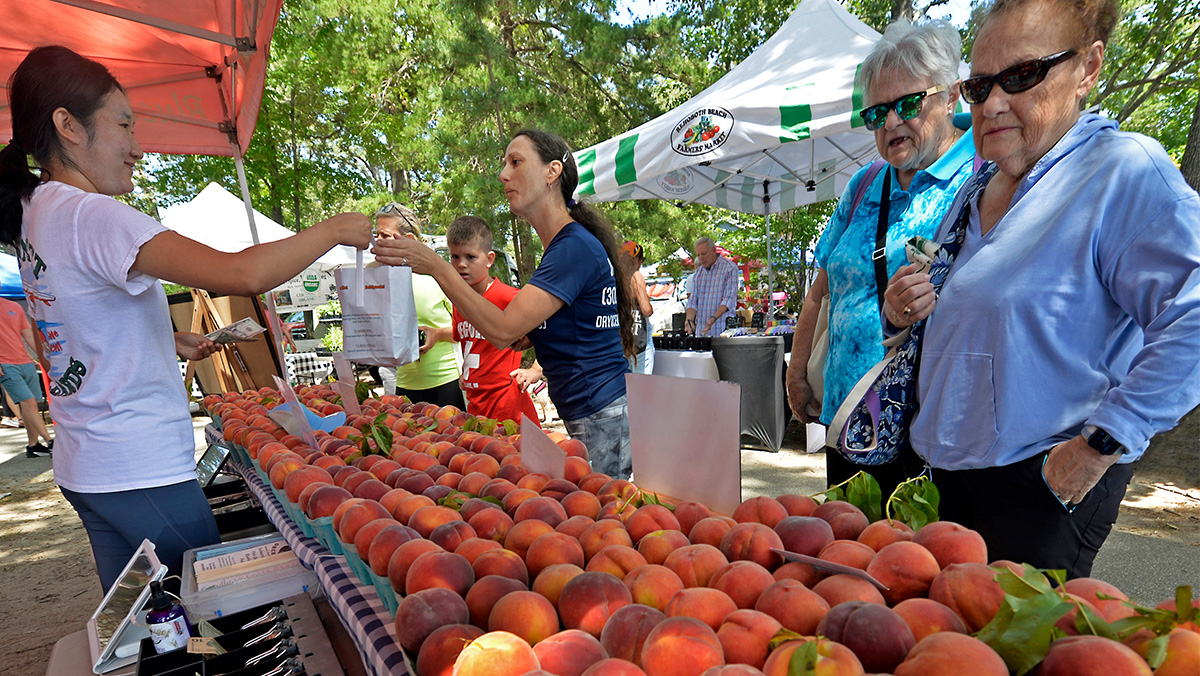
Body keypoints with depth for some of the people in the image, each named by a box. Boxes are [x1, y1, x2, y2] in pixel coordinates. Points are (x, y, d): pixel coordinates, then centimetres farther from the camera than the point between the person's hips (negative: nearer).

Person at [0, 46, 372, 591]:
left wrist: (169, 341, 15)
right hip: (140, 473, -9)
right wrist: (335, 230, -18)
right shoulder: (89, 216, -20)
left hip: (86, 466, 10)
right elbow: (243, 274, -31)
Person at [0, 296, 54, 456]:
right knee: (28, 402, -11)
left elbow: (30, 337, 15)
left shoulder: (15, 307, 13)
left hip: (25, 362, 5)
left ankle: (33, 445, 12)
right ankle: (50, 442, -10)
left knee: (30, 404, 5)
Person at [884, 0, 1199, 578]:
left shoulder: (1124, 171, -13)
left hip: (1047, 483, -7)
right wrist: (904, 313, -1)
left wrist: (1102, 442, -21)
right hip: (951, 472, 7)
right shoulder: (974, 192, 10)